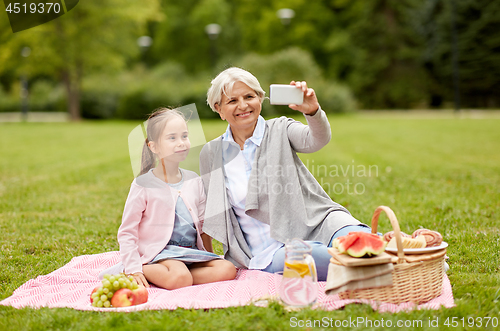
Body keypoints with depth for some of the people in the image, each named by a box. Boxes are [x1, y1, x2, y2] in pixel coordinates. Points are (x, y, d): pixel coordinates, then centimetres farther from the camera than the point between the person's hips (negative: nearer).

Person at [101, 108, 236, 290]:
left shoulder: (194, 181, 10)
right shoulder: (144, 185, -5)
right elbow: (127, 232, -4)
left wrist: (210, 257, 19)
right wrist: (133, 268, -12)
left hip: (191, 252, 6)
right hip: (159, 252, -6)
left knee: (227, 269, -19)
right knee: (181, 278, -35)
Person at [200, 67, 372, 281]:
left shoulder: (280, 129, 5)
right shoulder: (211, 154, 10)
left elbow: (316, 140, -18)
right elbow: (211, 213, 19)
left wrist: (313, 111, -39)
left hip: (313, 225, 0)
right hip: (268, 252, 0)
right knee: (310, 255, -36)